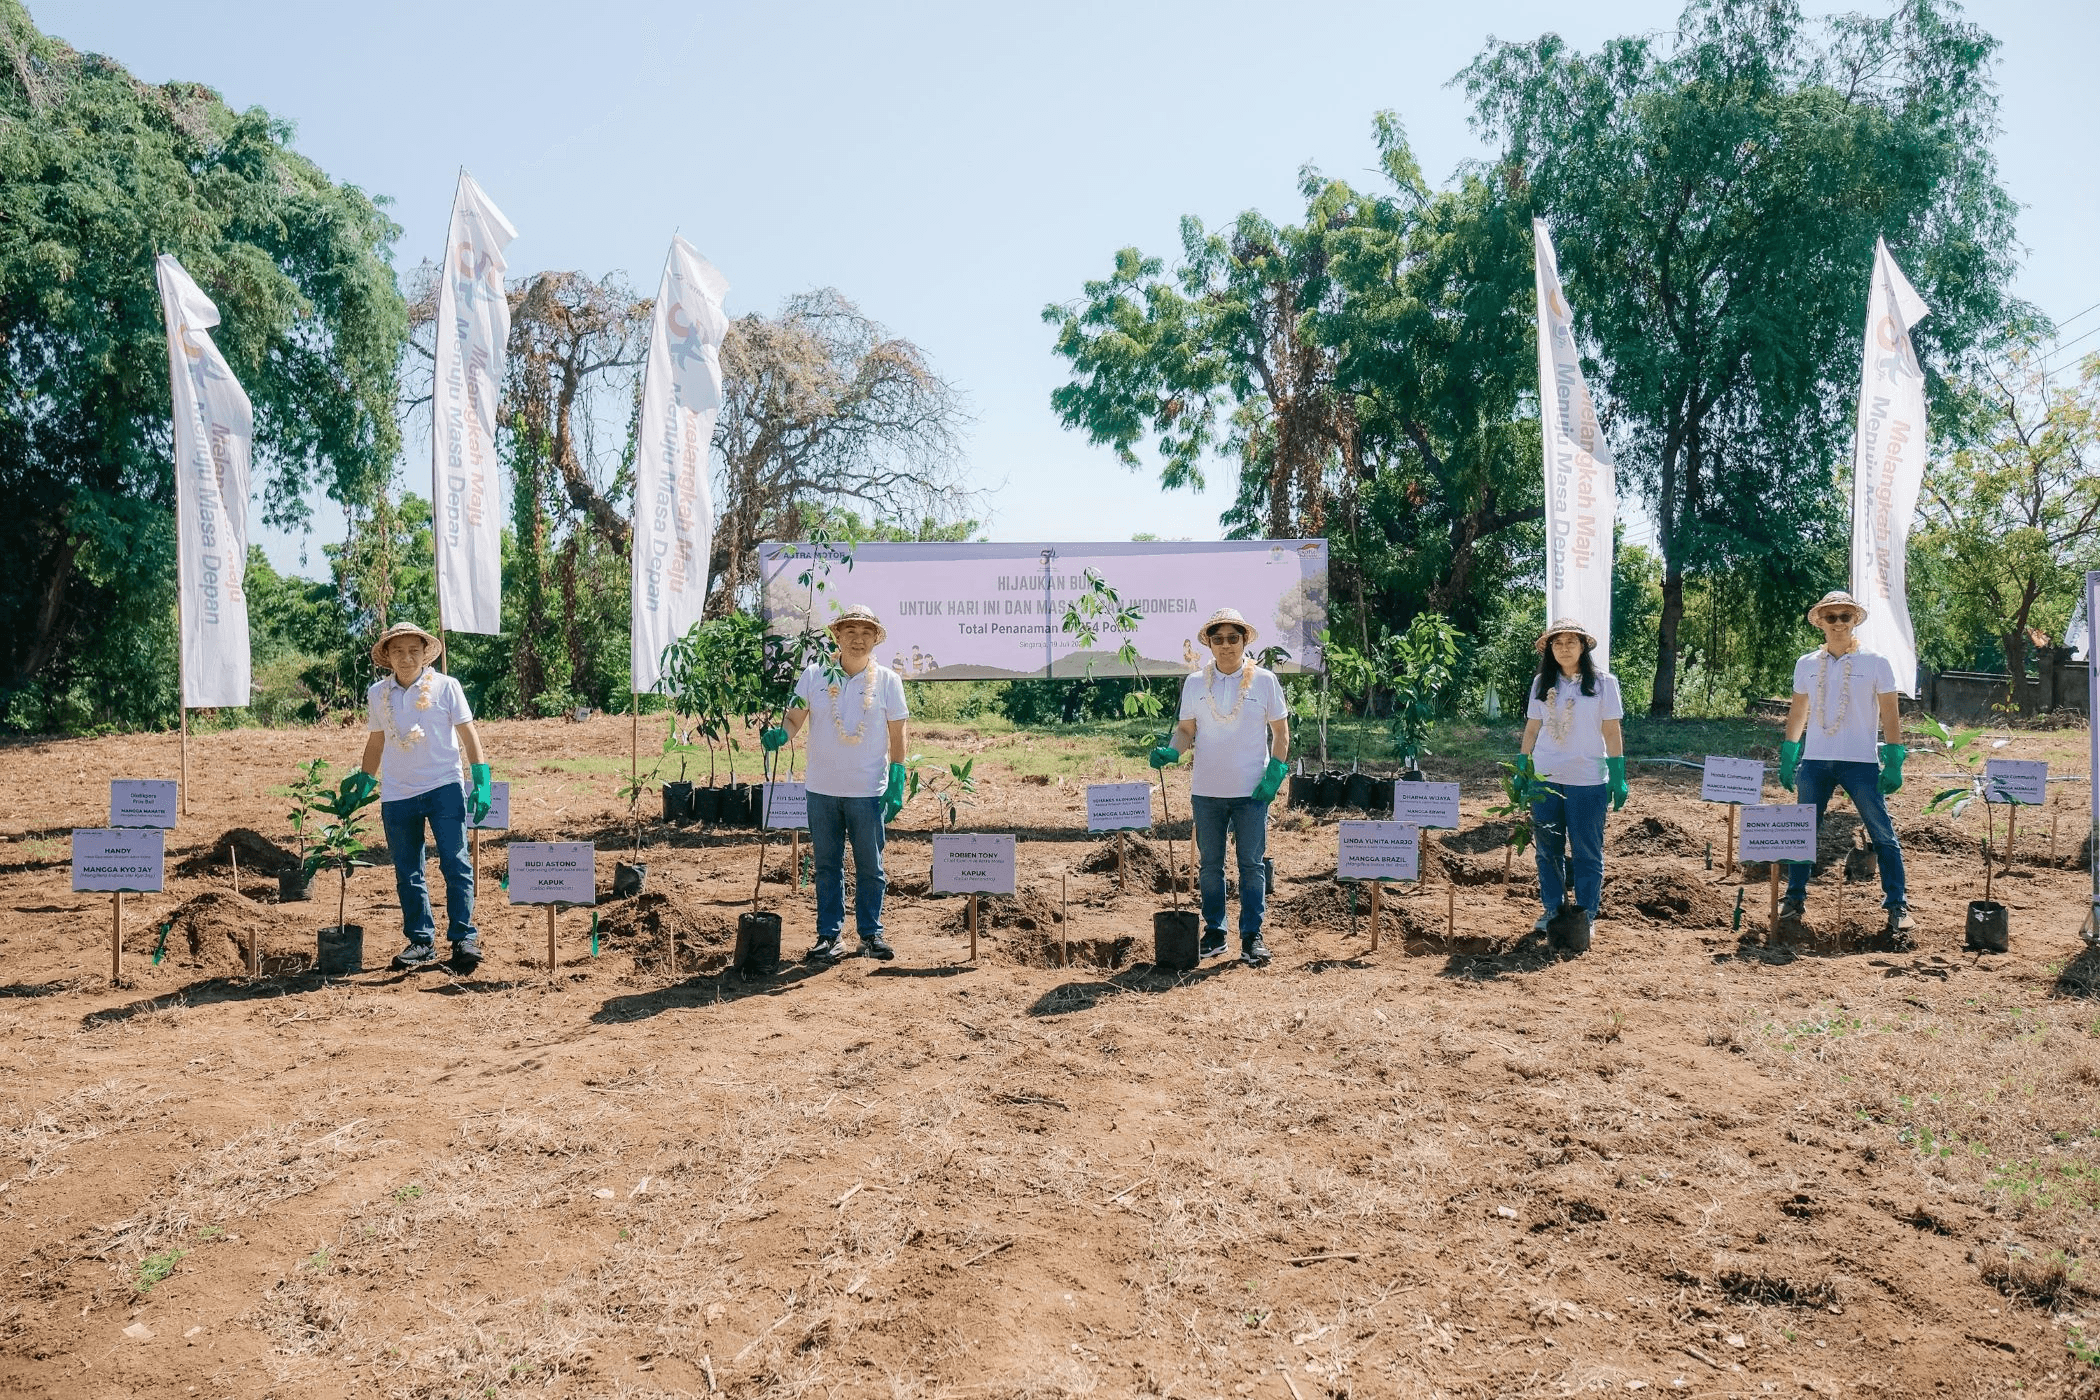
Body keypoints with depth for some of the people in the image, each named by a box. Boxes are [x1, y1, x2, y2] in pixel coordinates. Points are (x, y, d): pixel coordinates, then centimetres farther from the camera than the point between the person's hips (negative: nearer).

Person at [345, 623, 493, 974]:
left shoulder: (445, 686, -2)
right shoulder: (377, 694, 8)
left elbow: (468, 733, 0)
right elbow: (376, 741, 20)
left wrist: (481, 782, -7)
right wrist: (364, 782, 20)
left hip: (444, 787, -4)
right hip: (397, 794, 4)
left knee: (455, 863, -8)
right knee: (407, 873, 8)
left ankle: (464, 939, -3)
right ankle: (421, 942, 18)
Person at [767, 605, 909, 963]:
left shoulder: (888, 681, 0)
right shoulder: (814, 675, 3)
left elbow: (897, 737, 2)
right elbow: (794, 720, 3)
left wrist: (896, 786, -4)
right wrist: (778, 735, -20)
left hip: (869, 790, -1)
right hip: (822, 788, 1)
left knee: (870, 866, 6)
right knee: (827, 866, 8)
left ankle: (871, 933, 19)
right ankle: (829, 936, 16)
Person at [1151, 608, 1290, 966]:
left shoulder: (1265, 680, 0)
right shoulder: (1194, 683, 5)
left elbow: (1281, 731, 4)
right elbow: (1186, 729, 9)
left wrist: (1274, 775, -6)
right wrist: (1170, 752, -11)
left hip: (1252, 790, -2)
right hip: (1206, 790, 2)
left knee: (1251, 865, 2)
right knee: (1209, 865, 9)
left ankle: (1252, 936, 9)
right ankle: (1214, 933, 19)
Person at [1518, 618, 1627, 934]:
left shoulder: (1603, 683, -2)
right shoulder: (1542, 683, 5)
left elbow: (1612, 732, -2)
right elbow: (1531, 729, 9)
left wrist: (1618, 778, -5)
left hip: (1587, 781, -3)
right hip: (1545, 779, 3)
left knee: (1587, 852, 4)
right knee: (1548, 849, 9)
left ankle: (1586, 915, 14)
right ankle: (1552, 909, 22)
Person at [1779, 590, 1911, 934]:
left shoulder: (1875, 663, 0)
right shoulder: (1806, 665, 8)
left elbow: (1889, 716, 0)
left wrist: (1894, 762, -5)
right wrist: (1787, 757, 13)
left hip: (1861, 762, -3)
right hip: (1814, 761, 3)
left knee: (1883, 834, -2)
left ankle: (1897, 906, 4)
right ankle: (1794, 899, 16)